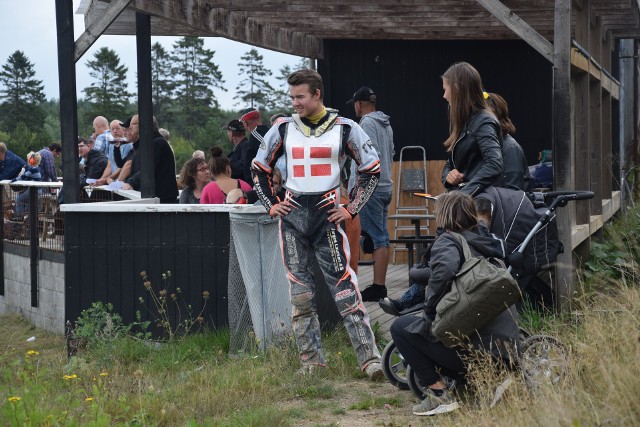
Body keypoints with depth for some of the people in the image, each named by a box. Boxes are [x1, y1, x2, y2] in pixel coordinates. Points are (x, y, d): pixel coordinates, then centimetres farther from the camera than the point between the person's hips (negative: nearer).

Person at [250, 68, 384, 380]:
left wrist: (351, 209, 1)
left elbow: (372, 170, 8)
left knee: (344, 287, -10)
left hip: (328, 213, -3)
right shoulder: (283, 129, 8)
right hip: (292, 214, 3)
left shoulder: (344, 129, 0)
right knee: (300, 292, 4)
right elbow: (259, 168, 20)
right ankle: (311, 362, 13)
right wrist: (271, 204, 10)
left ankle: (370, 358, -8)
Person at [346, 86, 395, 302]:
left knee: (376, 238, -10)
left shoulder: (367, 124, -11)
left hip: (370, 188, -9)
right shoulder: (386, 124, 17)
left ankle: (378, 286, -10)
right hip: (385, 186, 9)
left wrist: (356, 188, -19)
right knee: (382, 237, 10)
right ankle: (380, 285, 13)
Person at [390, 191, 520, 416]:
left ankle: (439, 394, 0)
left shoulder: (448, 241, -4)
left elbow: (445, 269, -26)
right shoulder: (487, 240, 18)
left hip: (475, 347, -8)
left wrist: (429, 312, -13)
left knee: (401, 327, 9)